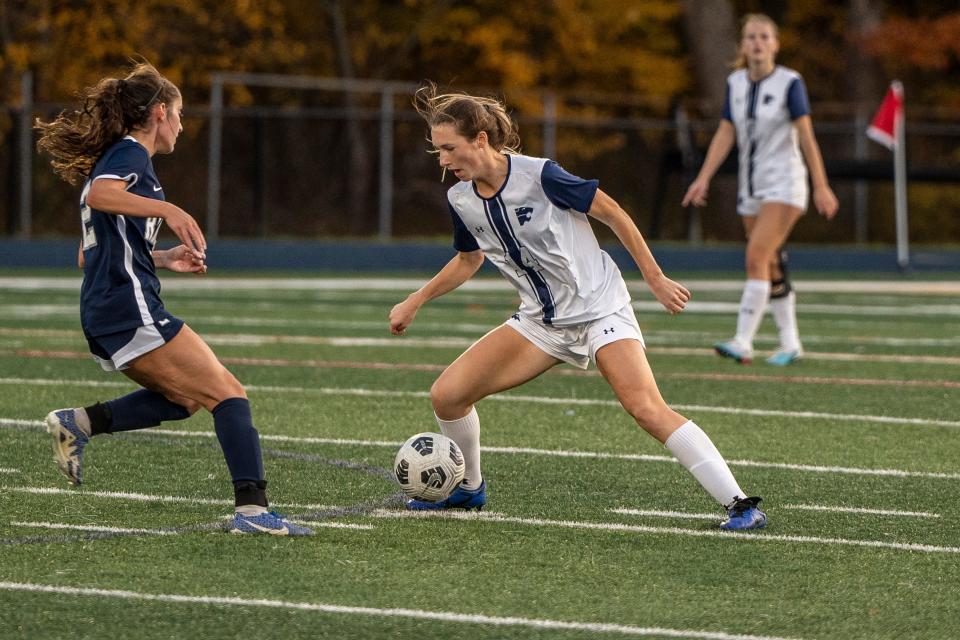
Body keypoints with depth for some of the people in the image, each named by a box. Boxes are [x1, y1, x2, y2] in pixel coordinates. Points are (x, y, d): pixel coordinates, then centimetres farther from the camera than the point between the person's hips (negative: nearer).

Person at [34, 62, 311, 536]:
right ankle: (252, 509, -22)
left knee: (186, 397, 20)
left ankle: (78, 423, 11)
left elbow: (92, 255, 28)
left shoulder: (114, 157, 25)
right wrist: (168, 210, -33)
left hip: (102, 314, 10)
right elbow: (99, 195, -27)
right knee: (227, 392, -11)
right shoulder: (131, 153, -3)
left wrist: (164, 259, 25)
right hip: (130, 307, -10)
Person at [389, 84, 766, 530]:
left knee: (647, 409, -25)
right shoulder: (460, 200, -2)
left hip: (598, 307, -6)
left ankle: (740, 505, -23)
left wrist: (656, 280, -8)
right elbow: (469, 259, 20)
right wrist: (414, 302, 16)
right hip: (540, 322, 6)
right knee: (447, 394, -4)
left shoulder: (538, 176, -21)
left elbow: (611, 213, -11)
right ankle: (469, 489, 21)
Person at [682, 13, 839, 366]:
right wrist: (703, 178, -5)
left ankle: (743, 342, -23)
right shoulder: (735, 83, 6)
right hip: (751, 187, 6)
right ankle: (790, 343, 20)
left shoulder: (789, 82, -9)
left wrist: (821, 186, -10)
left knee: (757, 258, -19)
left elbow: (806, 136, -9)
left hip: (784, 184, -6)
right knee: (771, 271, 9)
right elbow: (725, 134, 6)